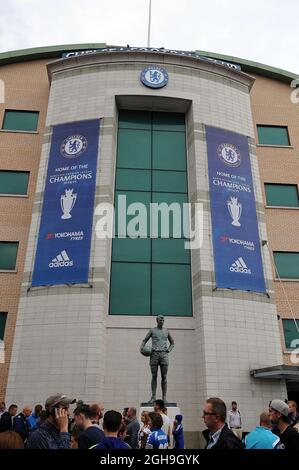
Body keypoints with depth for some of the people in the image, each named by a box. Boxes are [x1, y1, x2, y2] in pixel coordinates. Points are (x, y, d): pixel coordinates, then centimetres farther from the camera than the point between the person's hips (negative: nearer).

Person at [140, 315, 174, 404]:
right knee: (154, 376, -1)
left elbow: (172, 343, 23)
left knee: (164, 377, -3)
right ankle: (153, 397, 5)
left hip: (164, 355, 1)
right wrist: (142, 348, -13)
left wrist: (168, 351, 3)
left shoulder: (166, 331, 14)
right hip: (154, 354, -1)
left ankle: (164, 398, 2)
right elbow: (144, 341, 9)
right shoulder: (152, 330, 9)